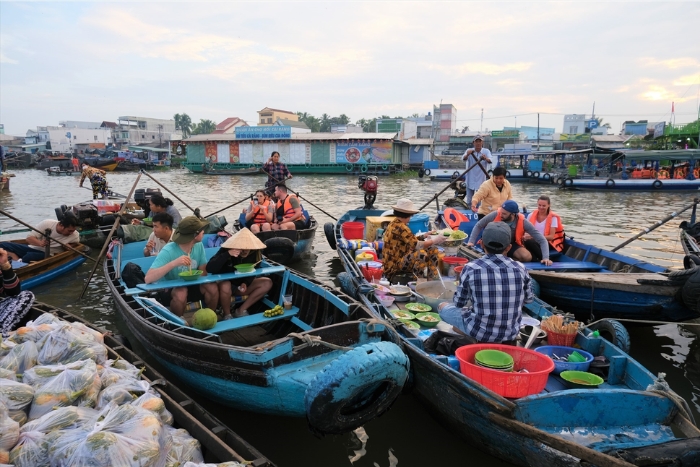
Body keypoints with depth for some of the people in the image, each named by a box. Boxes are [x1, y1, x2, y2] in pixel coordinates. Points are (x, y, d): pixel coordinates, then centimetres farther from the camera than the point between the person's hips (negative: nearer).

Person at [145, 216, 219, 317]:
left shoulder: (199, 246, -10)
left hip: (190, 286, 5)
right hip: (168, 290, -4)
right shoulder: (168, 251, -26)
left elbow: (203, 272, -5)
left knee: (212, 287, -21)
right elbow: (148, 279, -34)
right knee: (181, 292, -35)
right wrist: (174, 263, -44)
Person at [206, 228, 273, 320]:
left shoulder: (254, 253, -13)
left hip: (240, 284, 5)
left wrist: (246, 283, -21)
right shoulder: (225, 249, -24)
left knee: (267, 283, -13)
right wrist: (227, 254, -46)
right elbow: (209, 269, -36)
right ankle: (227, 315, -11)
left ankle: (241, 310, -10)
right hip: (224, 283, -4)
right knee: (225, 287, -39)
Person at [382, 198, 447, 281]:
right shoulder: (400, 227, -22)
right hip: (395, 266, -10)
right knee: (421, 254, -33)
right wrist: (435, 240, -10)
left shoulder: (394, 224, 9)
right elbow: (418, 245, -23)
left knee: (433, 251, 7)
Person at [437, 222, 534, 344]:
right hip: (511, 333, 5)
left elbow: (459, 303, -4)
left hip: (479, 332, -5)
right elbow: (529, 299, 8)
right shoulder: (520, 269, -9)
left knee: (443, 306, 18)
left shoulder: (471, 268, -17)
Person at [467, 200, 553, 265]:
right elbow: (478, 226, -6)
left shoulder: (523, 222, -23)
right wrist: (471, 241, -13)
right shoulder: (495, 215, -24)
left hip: (512, 245, 1)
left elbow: (542, 240, -19)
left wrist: (546, 257, -32)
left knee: (527, 257, -28)